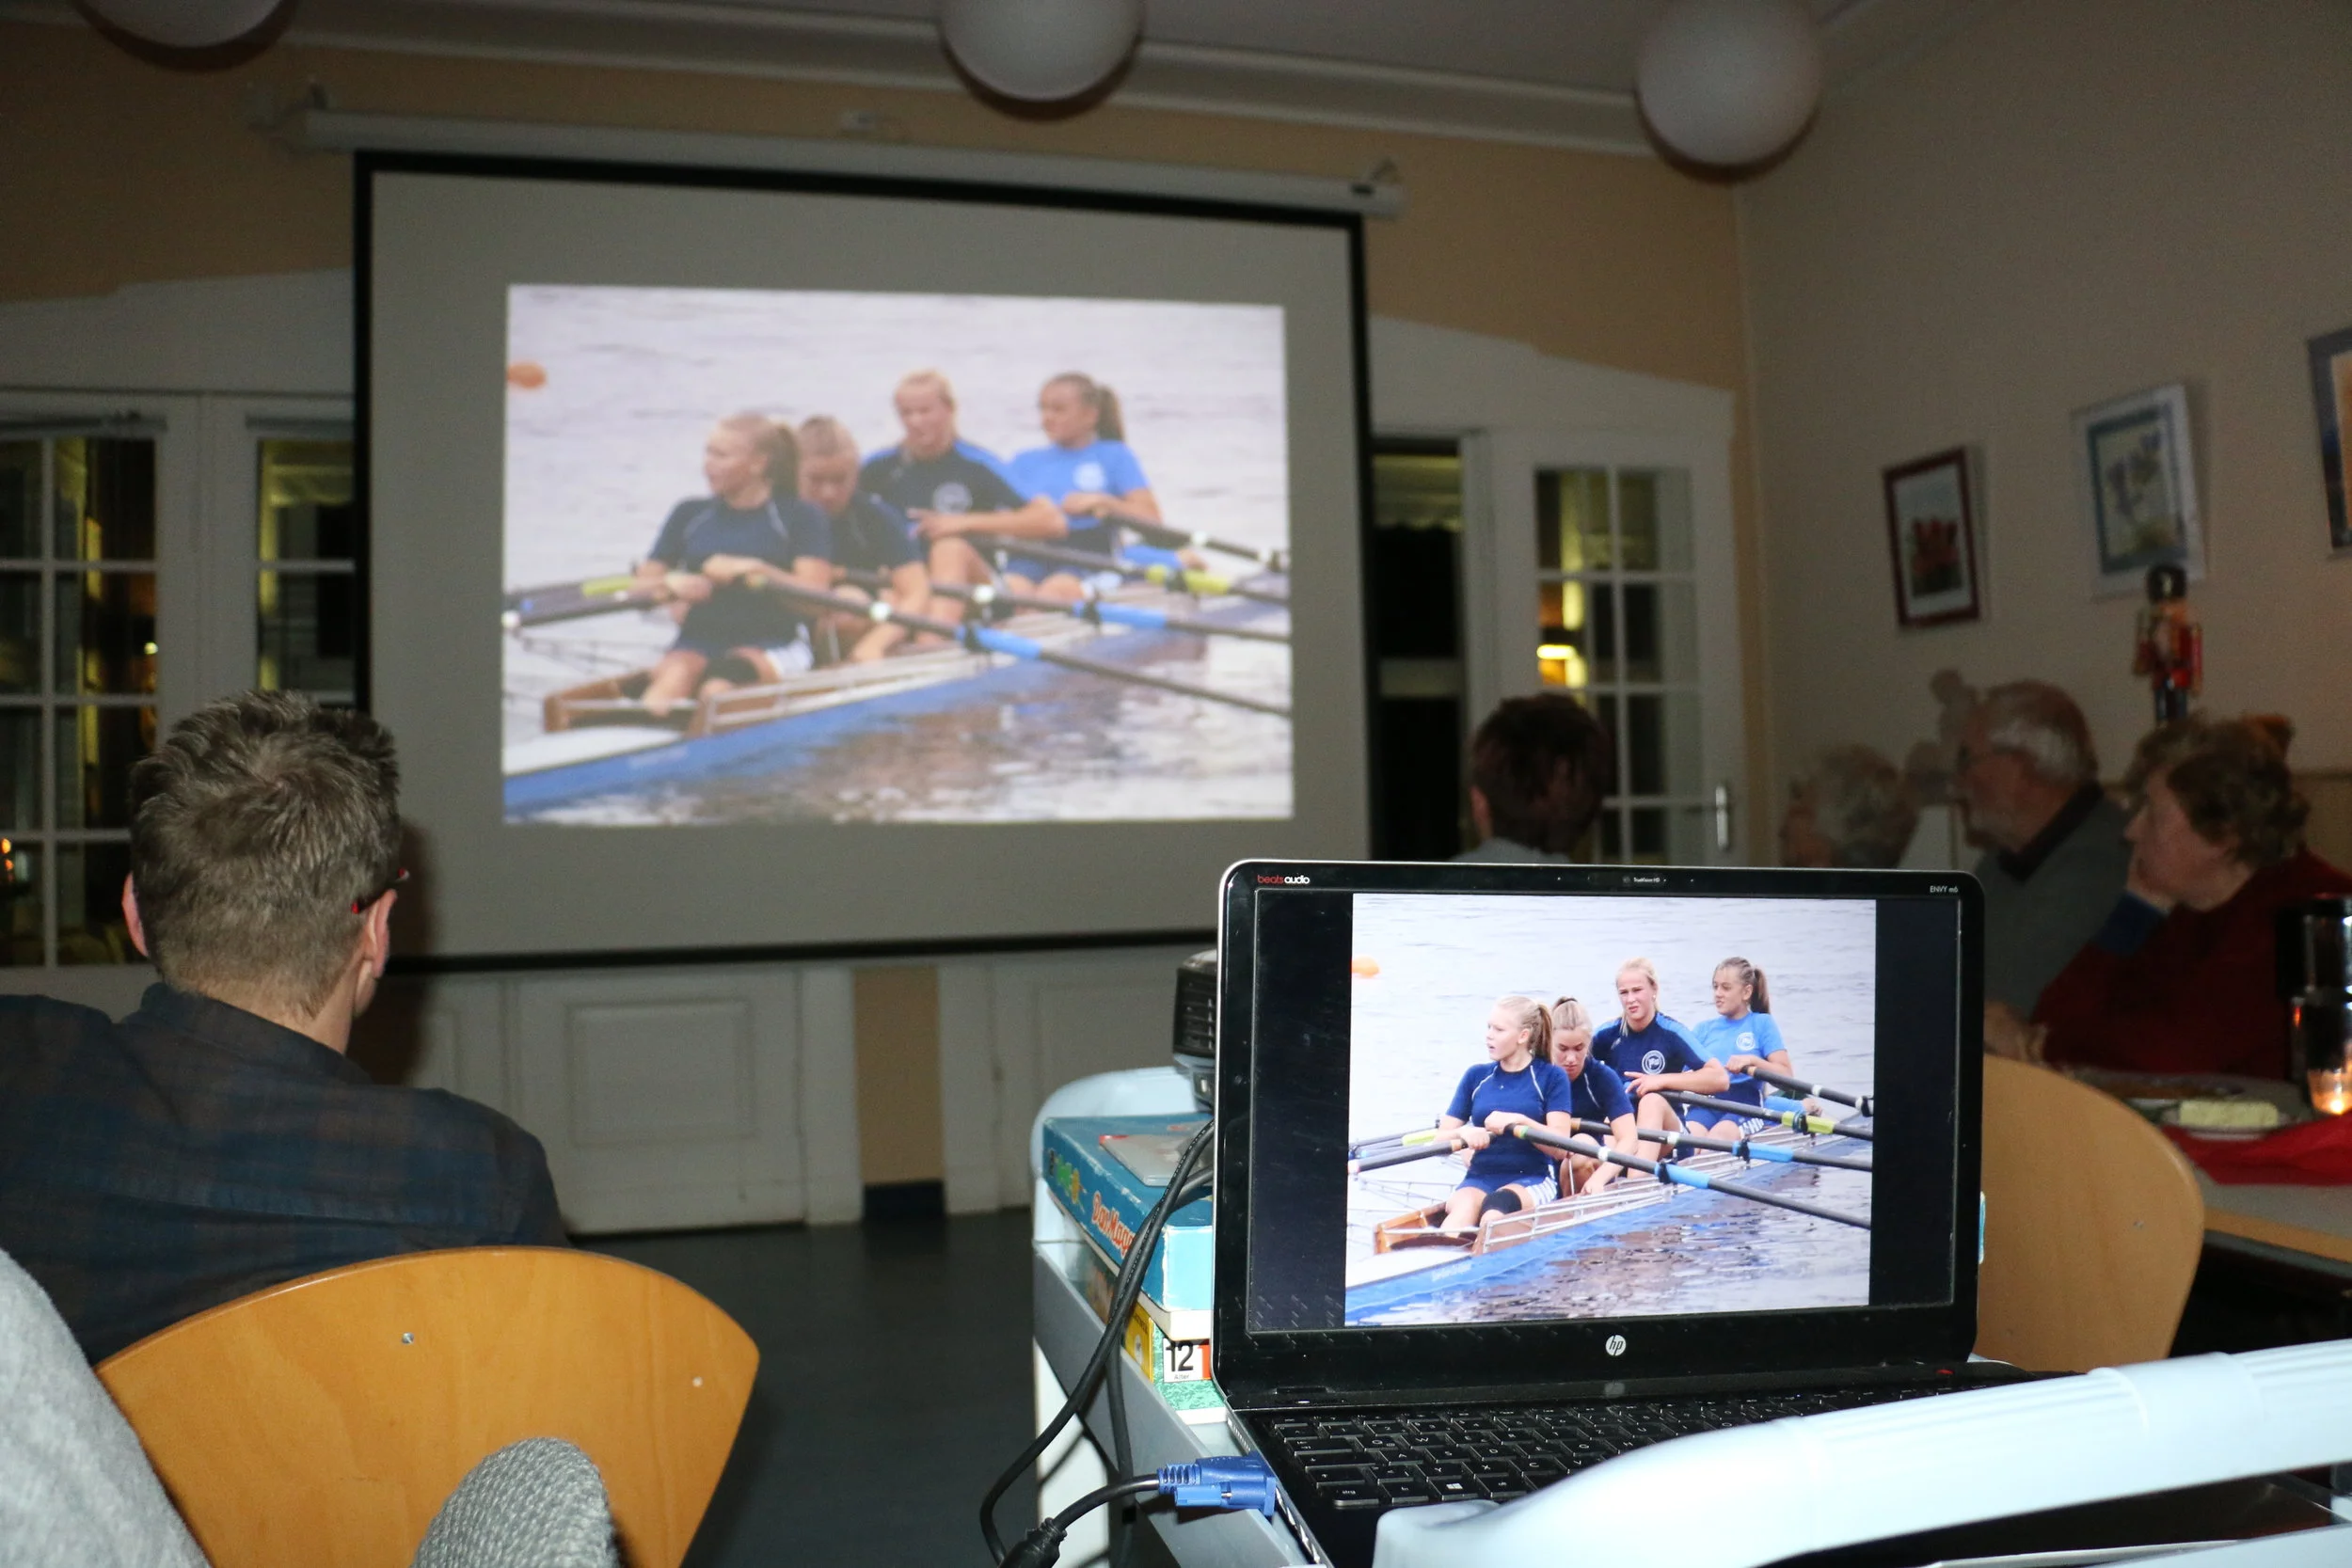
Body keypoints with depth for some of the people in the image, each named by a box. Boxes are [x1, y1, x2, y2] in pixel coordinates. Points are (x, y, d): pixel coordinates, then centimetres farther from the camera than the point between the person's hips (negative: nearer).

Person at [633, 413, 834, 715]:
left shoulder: (800, 517, 6)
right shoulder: (690, 514, 17)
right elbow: (642, 584, 12)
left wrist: (753, 570, -20)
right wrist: (670, 583, -11)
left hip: (774, 647, -2)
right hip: (698, 642, 2)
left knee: (728, 672, -36)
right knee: (676, 671, -33)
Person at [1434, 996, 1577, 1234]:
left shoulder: (1551, 1076, 5)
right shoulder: (1476, 1076, 15)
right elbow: (1440, 1138, 8)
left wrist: (1518, 1121, -22)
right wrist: (1463, 1133, -15)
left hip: (1532, 1181, -2)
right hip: (1479, 1178, 2)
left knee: (1498, 1203, -37)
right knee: (1465, 1205, -34)